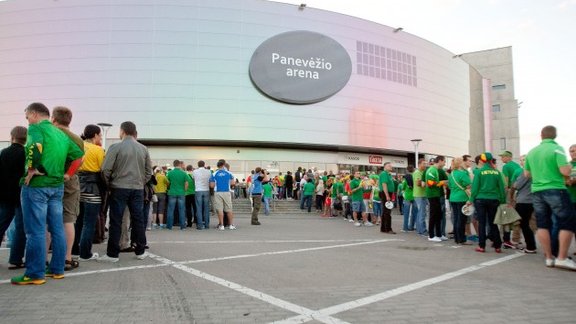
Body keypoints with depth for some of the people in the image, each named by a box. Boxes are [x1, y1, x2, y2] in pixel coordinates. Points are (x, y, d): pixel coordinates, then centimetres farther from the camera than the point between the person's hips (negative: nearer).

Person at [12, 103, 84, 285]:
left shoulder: (36, 128, -6)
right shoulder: (61, 134, 16)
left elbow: (36, 145, -28)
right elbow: (79, 156, 17)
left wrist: (32, 170, -19)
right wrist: (68, 174, 14)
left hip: (36, 185, -7)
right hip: (57, 186, 7)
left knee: (35, 231, -2)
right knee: (57, 229, 10)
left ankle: (35, 274, 4)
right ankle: (57, 269, 17)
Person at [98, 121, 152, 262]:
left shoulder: (115, 147, -5)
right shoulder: (143, 149, 7)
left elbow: (106, 169, -8)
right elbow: (149, 171, 10)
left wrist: (108, 184, 6)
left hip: (119, 188, -3)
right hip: (138, 189, 3)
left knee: (116, 221, 3)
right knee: (138, 220, 8)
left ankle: (112, 254, 7)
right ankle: (140, 251, 15)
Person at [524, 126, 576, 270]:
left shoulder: (532, 152, 9)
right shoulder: (557, 148, -9)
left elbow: (527, 174, 17)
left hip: (537, 192, 6)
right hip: (556, 190, -6)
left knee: (543, 225, 7)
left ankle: (549, 258, 12)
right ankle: (562, 258, -1)